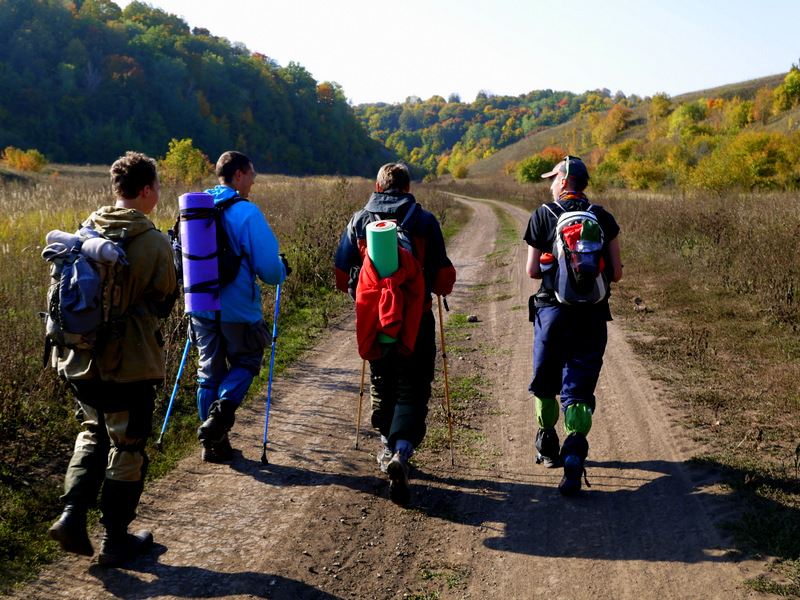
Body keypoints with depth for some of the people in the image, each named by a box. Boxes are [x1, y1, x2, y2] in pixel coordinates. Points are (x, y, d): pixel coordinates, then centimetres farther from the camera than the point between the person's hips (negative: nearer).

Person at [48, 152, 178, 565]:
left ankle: (72, 513, 12)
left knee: (93, 434, 25)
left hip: (80, 359, 5)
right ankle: (115, 539, 19)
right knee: (126, 448, 10)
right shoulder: (154, 242, -13)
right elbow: (164, 303, -2)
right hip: (129, 363, -5)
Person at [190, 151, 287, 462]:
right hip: (238, 308, -5)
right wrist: (281, 270, 7)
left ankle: (214, 443, 18)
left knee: (209, 370, 15)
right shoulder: (247, 212, -14)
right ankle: (220, 415, -6)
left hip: (201, 306, 5)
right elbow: (268, 266, -15)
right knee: (245, 361, 16)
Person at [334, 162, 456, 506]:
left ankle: (388, 447, 32)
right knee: (412, 389, 0)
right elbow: (444, 280, -3)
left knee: (383, 384, 21)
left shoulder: (359, 222, 5)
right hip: (415, 322, -2)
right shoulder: (425, 222, -1)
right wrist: (437, 287, 21)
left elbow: (341, 276, 8)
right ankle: (401, 453, -20)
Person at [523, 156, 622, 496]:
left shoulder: (543, 216, -3)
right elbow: (616, 273, 1)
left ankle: (547, 448, 34)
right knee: (579, 389, 3)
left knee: (545, 382, 18)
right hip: (592, 315, 1)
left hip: (552, 311, -1)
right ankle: (575, 448, -20)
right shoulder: (603, 218, 2)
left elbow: (532, 271, -4)